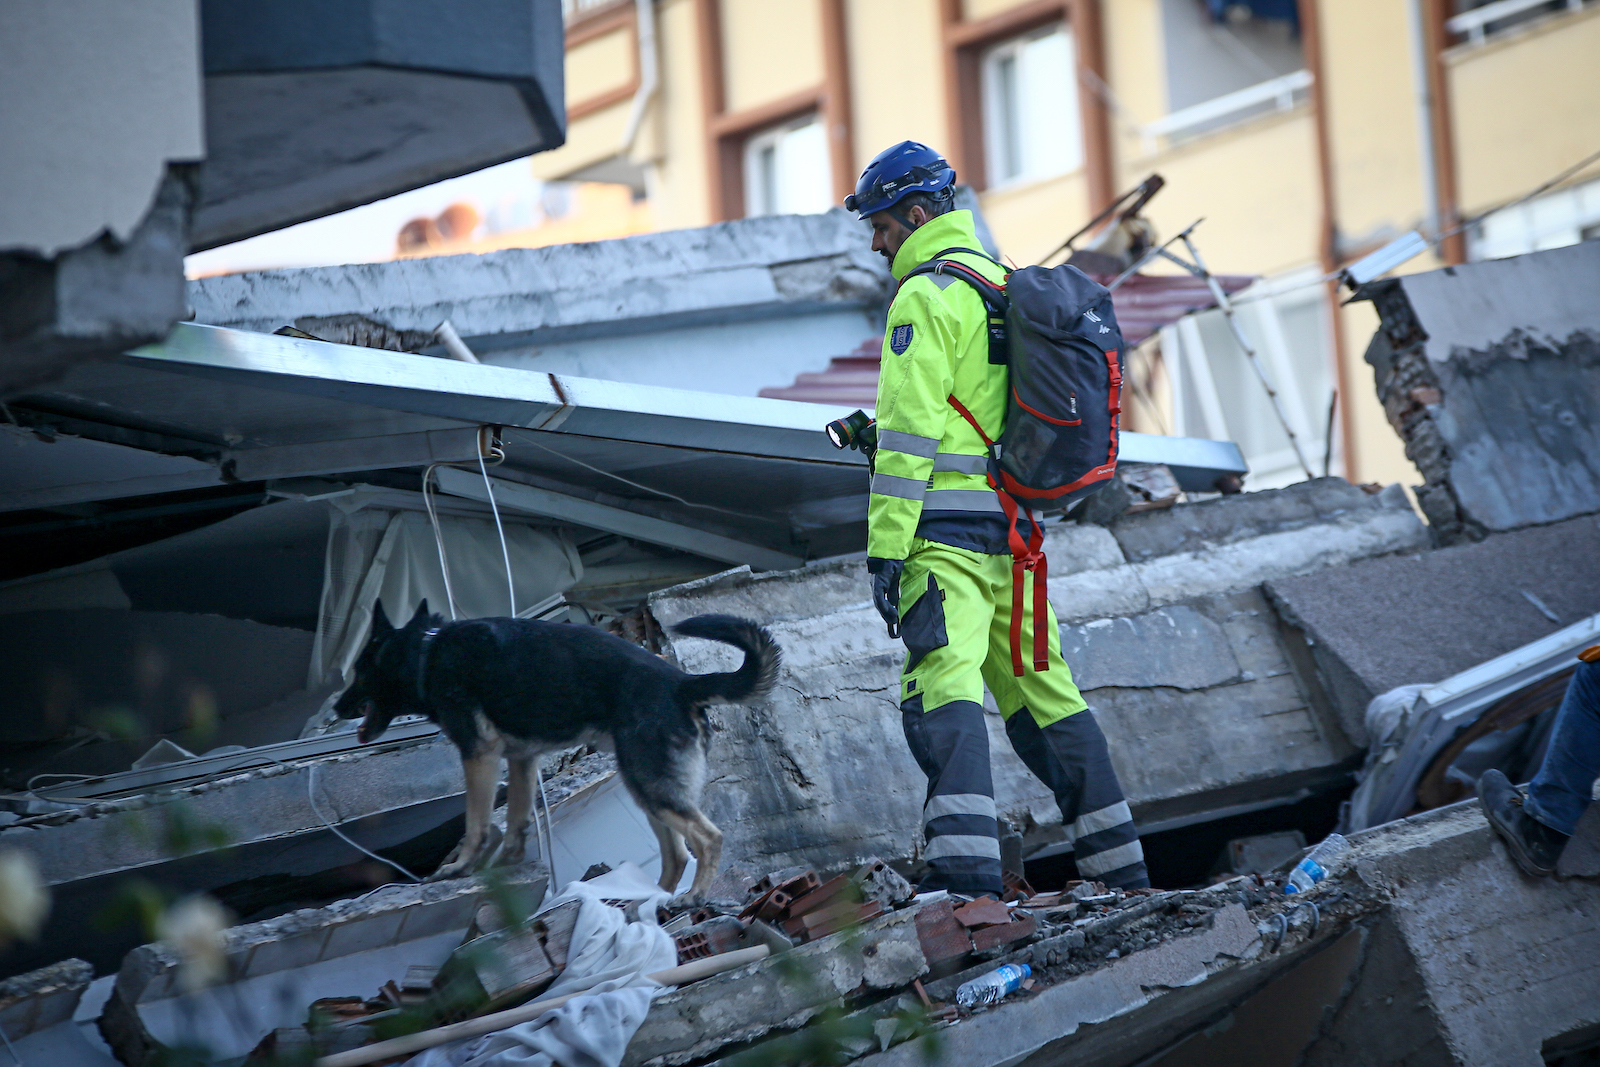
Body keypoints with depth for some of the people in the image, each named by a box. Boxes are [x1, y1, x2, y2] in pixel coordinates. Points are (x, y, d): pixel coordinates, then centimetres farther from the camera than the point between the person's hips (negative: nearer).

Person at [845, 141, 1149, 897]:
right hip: (1014, 529, 9)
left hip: (946, 528, -9)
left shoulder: (924, 296, -9)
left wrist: (885, 551, -16)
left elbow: (909, 432, -16)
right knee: (1041, 689, 14)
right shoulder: (1007, 288, 19)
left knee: (943, 691, -16)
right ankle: (1120, 868, 18)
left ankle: (965, 873, -29)